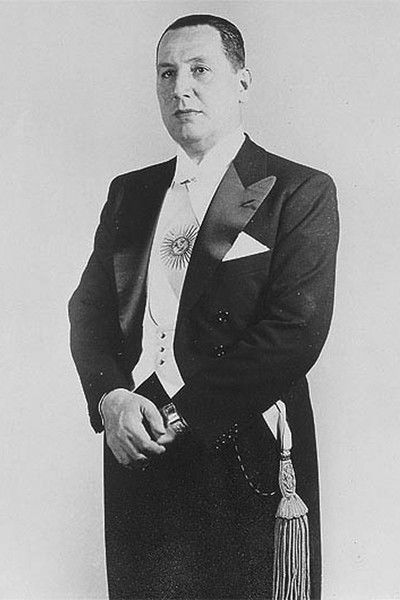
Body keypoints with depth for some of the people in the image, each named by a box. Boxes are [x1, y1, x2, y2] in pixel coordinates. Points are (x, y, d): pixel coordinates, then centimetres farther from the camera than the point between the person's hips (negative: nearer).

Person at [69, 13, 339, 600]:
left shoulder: (301, 192, -5)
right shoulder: (129, 193, 12)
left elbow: (295, 333, -15)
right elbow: (90, 307, 9)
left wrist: (182, 413, -17)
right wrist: (110, 397, -9)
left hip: (244, 463, -4)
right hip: (136, 459, 5)